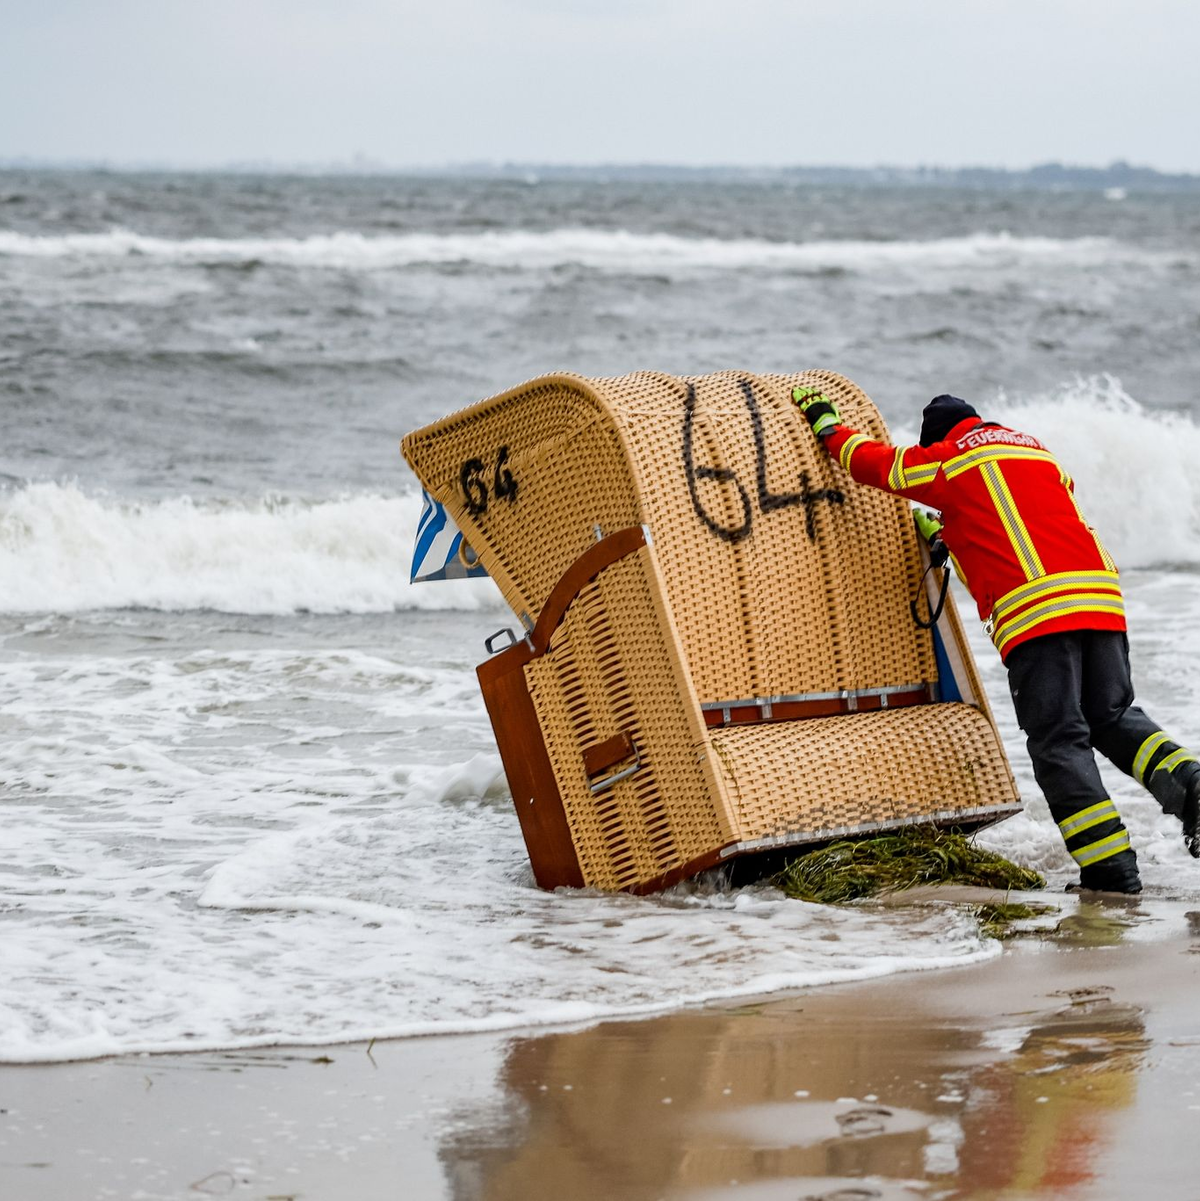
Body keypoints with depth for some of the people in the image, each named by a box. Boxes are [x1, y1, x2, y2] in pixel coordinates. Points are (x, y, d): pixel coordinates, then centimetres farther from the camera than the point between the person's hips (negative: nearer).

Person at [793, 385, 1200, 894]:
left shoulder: (949, 462, 10)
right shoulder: (1038, 452, 29)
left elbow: (875, 463, 23)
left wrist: (826, 423, 40)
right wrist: (950, 533, 52)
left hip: (1034, 610, -6)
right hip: (1102, 598, 6)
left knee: (1058, 741, -4)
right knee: (1113, 717, 15)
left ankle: (1111, 869, -13)